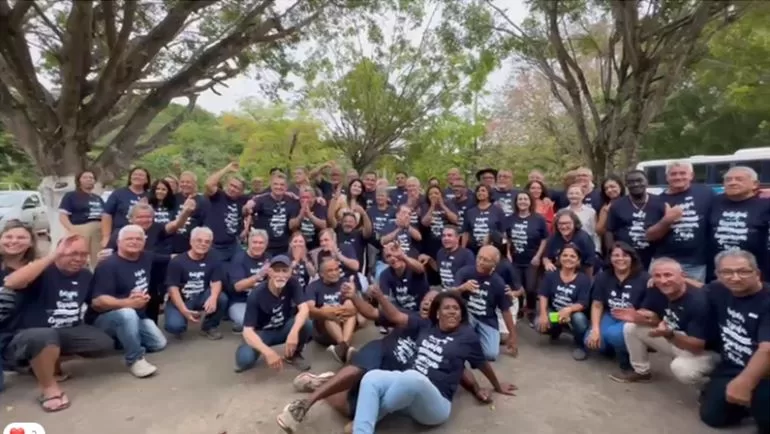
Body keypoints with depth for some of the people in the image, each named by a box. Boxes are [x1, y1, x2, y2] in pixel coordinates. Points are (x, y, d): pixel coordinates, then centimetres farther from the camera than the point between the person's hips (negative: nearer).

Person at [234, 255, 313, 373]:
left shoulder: (292, 284, -18)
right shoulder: (256, 295, -25)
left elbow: (304, 308, -31)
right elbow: (247, 331, -29)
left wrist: (294, 332, -50)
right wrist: (268, 352, -45)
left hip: (283, 328, 2)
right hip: (262, 332, -2)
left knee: (306, 324, -30)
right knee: (244, 359, -32)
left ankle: (294, 355, 0)